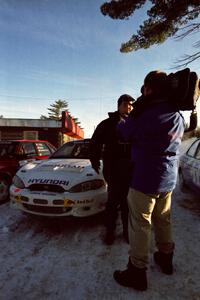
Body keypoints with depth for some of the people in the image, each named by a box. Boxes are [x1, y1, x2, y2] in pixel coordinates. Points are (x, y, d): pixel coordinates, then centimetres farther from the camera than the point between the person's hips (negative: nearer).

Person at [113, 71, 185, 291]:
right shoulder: (178, 117, 5)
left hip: (145, 179, -7)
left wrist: (137, 109, 8)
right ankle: (165, 258, 40)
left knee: (140, 225, 4)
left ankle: (137, 272, 17)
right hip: (168, 180, 8)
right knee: (163, 220, 22)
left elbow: (123, 133, -3)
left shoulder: (146, 115, -18)